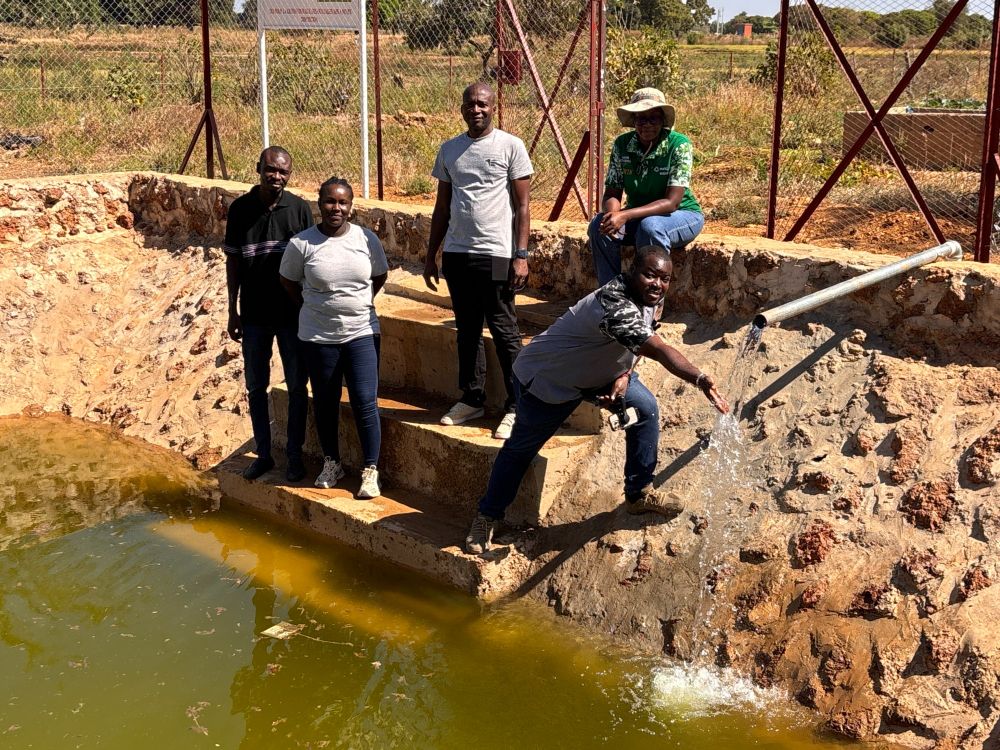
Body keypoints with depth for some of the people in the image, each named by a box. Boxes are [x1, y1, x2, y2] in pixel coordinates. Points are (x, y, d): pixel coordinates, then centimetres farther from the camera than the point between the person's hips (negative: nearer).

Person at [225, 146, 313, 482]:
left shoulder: (299, 208, -3)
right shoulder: (241, 208, -1)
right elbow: (233, 260, 5)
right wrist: (233, 310, 3)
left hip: (293, 313, -1)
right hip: (254, 314, 1)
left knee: (296, 386, 6)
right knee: (256, 386, 10)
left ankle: (295, 456, 18)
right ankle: (263, 454, 23)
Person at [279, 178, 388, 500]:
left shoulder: (367, 239, -4)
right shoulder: (301, 244, -8)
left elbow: (380, 276, 13)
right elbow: (288, 282, 7)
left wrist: (358, 304, 10)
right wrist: (312, 308, 9)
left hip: (361, 333, 0)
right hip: (318, 337, 0)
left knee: (365, 402, -5)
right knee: (325, 403, 12)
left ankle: (371, 471, 6)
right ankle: (331, 463, 31)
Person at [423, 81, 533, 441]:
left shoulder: (510, 146, -2)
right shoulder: (449, 150, 11)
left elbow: (522, 206, -4)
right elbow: (442, 208, 16)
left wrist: (521, 256, -11)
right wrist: (431, 255, 13)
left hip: (496, 254, -5)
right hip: (456, 254, 5)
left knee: (504, 332, -1)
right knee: (467, 330, 13)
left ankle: (516, 408, 7)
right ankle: (472, 399, 24)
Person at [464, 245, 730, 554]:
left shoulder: (648, 298, -10)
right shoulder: (615, 306, -40)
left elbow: (637, 346, 5)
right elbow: (660, 351, -51)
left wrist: (625, 375, -13)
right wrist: (701, 380, -62)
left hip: (600, 369, 9)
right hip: (547, 378, -8)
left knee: (646, 410, 0)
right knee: (520, 449, 5)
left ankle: (639, 493, 14)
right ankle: (487, 517, 24)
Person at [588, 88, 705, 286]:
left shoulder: (679, 145, -19)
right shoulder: (622, 144, -6)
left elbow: (671, 202, -25)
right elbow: (612, 194, -5)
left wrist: (626, 215, -37)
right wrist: (613, 214, -30)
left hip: (682, 215, -4)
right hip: (639, 215, 4)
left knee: (650, 227, -37)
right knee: (599, 225, -23)